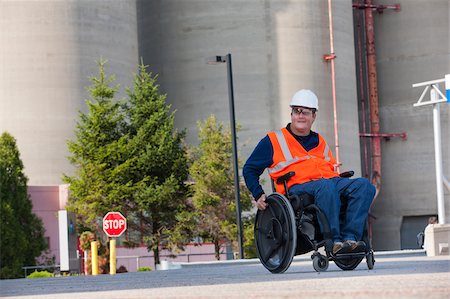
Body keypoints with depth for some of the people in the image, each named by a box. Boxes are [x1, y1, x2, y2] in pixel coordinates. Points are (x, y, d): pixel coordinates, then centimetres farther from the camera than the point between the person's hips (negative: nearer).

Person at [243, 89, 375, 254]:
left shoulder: (319, 142, 30)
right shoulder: (273, 141, 16)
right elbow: (249, 169, 16)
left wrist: (341, 182, 10)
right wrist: (258, 195, 2)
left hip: (331, 180, 5)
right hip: (297, 186, -5)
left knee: (364, 185, -24)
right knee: (326, 187, -40)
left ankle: (350, 238, -34)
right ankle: (333, 242, -39)